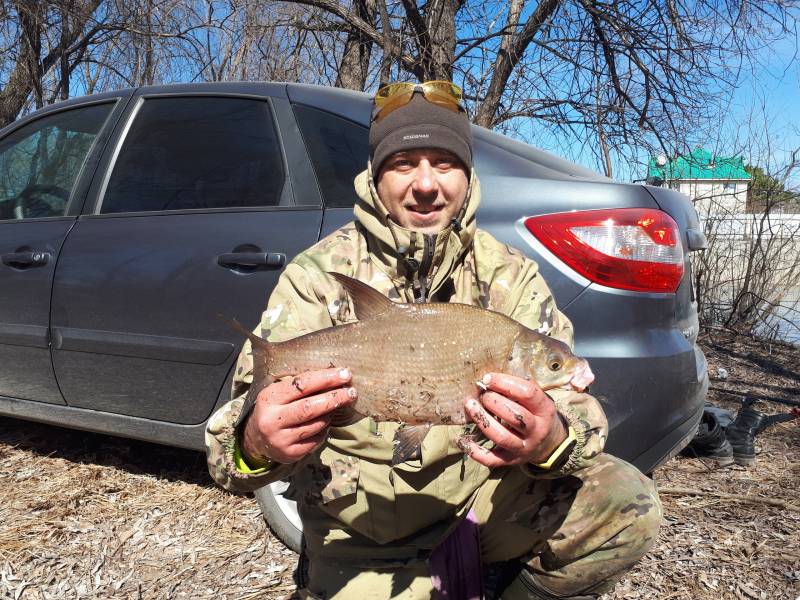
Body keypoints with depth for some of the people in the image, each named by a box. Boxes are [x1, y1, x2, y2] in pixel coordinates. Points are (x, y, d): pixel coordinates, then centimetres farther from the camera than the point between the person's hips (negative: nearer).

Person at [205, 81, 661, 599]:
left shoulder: (509, 275, -3)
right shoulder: (318, 274, -8)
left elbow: (567, 401, -11)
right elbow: (259, 412, -15)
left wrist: (550, 440, -35)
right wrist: (257, 443, -40)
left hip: (484, 491, 1)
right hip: (362, 533, 0)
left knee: (630, 507, -18)